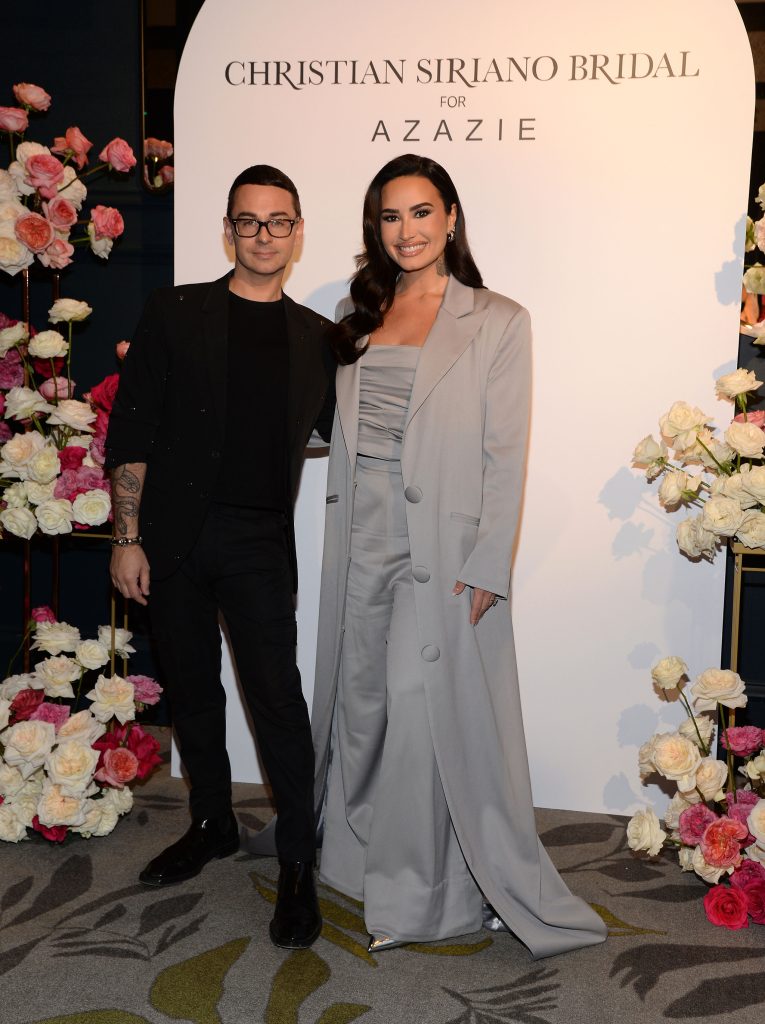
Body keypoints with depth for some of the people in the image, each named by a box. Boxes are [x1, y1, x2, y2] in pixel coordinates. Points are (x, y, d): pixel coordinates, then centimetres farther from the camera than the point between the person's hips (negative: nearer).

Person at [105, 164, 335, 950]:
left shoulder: (315, 338, 9)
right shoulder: (174, 313, 5)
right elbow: (131, 433, 1)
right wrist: (127, 537, -4)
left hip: (258, 540, -1)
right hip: (173, 537, 1)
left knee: (276, 695, -6)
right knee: (193, 692, 13)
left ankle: (297, 863, 8)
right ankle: (213, 826, 33)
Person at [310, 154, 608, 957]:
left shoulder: (498, 322, -3)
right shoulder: (358, 315, 12)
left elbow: (504, 455, -8)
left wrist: (486, 569, -13)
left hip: (440, 547, -5)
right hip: (363, 537, 5)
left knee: (424, 709, -4)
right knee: (364, 703, 13)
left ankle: (415, 894, 15)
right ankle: (372, 862, 34)